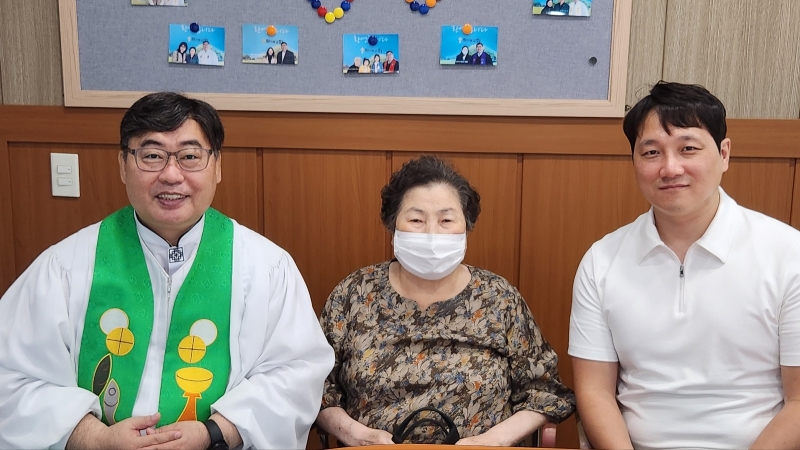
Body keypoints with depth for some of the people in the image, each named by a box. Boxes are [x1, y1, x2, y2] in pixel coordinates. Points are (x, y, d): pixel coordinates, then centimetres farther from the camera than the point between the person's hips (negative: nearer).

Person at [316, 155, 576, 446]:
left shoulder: (500, 300, 0)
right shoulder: (354, 294, 1)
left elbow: (544, 392, 5)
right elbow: (316, 389, 5)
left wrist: (492, 440, -8)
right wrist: (357, 434, -9)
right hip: (373, 445, 1)